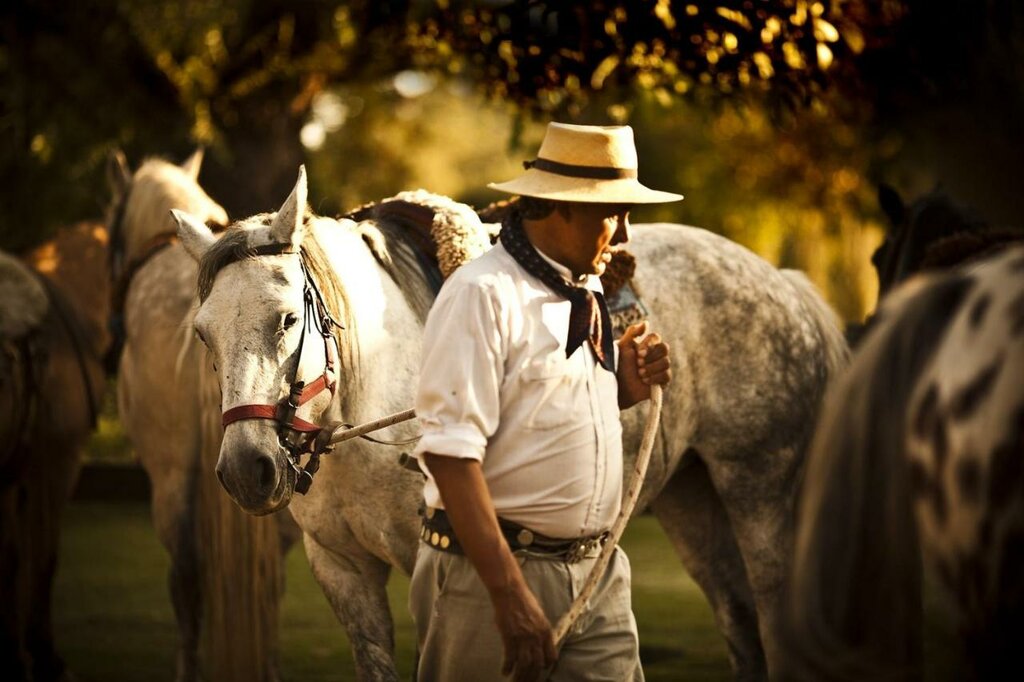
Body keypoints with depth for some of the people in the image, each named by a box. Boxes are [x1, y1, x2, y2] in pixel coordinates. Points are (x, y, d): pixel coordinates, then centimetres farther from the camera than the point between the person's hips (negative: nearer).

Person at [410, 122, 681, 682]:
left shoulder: (586, 292, 11)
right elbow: (449, 451, -20)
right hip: (490, 570, -7)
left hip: (598, 573, 7)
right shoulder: (482, 294, -14)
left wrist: (625, 388, 3)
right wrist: (509, 591, -25)